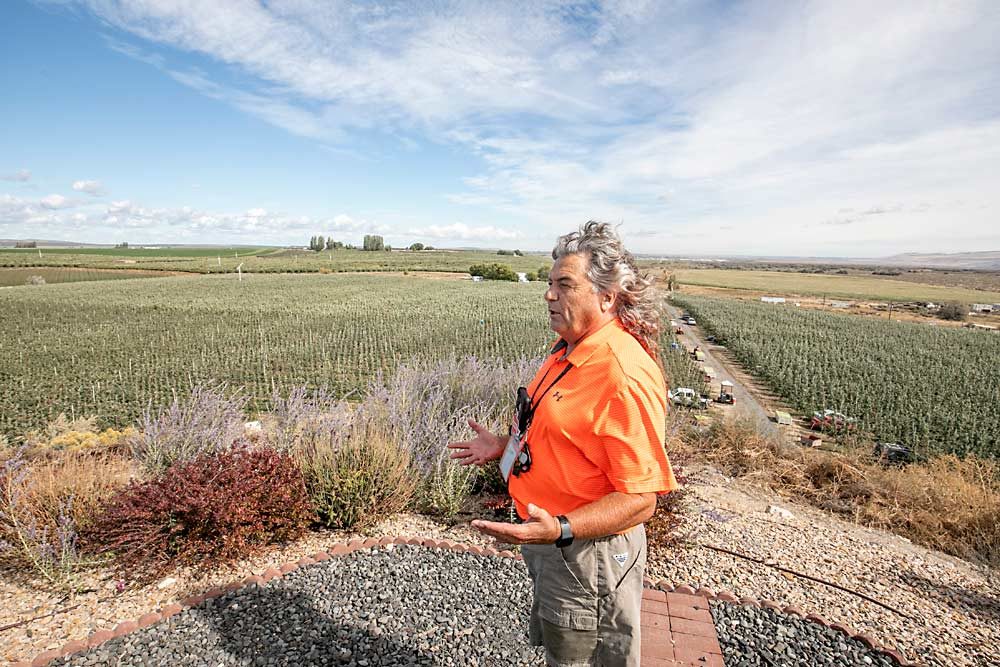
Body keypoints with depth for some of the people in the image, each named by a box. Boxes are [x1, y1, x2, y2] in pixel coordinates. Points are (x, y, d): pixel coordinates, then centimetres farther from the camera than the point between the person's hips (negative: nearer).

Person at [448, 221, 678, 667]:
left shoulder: (624, 374, -29)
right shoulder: (570, 349, 2)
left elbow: (639, 498, -27)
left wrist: (561, 529, -37)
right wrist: (505, 445, 10)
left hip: (588, 552, -9)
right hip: (550, 536, 9)